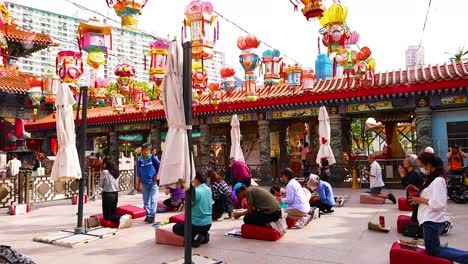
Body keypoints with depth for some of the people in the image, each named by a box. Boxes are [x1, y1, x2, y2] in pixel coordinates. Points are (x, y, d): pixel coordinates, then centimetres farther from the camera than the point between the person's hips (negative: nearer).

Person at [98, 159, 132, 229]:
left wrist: (101, 175, 11)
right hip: (116, 194, 7)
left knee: (107, 216, 1)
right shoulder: (116, 172, 8)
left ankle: (120, 218, -26)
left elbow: (101, 185, -3)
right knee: (113, 213, 17)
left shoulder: (105, 172, -11)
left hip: (107, 194, -7)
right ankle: (125, 217, -11)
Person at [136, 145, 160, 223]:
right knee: (146, 201, 10)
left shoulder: (153, 158, -6)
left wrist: (157, 175, -8)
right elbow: (138, 174, 7)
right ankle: (148, 214, 22)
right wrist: (138, 185, 8)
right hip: (144, 183, 3)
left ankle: (152, 216, -5)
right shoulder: (139, 161, 1)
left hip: (153, 182, -3)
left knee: (153, 200, -8)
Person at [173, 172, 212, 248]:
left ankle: (195, 237, -6)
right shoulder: (209, 190, 2)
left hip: (197, 224, -8)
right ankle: (204, 234, 10)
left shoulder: (196, 191, -21)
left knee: (175, 228, 13)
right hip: (208, 223, 8)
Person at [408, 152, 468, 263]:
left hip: (432, 221, -10)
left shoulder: (438, 181, -20)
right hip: (430, 220, 10)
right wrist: (418, 191, 6)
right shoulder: (432, 178, 10)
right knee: (434, 248, 18)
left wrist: (420, 200, -16)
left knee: (432, 251, 2)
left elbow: (438, 204, -26)